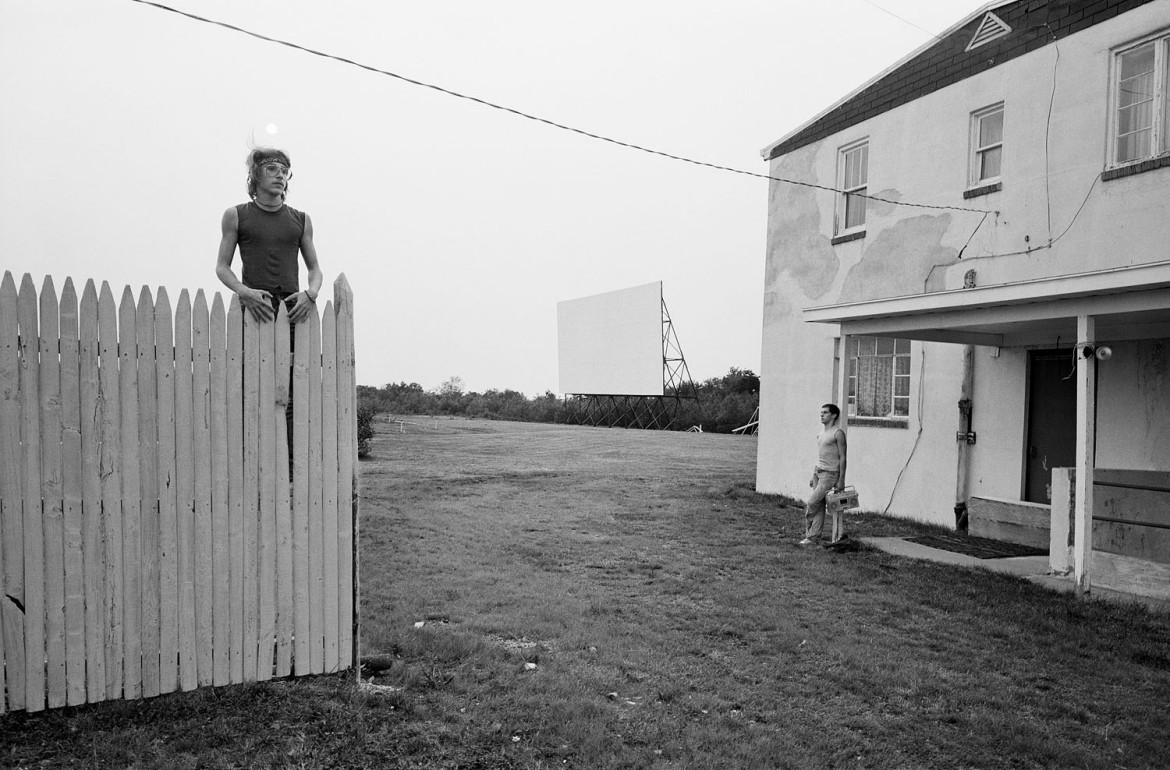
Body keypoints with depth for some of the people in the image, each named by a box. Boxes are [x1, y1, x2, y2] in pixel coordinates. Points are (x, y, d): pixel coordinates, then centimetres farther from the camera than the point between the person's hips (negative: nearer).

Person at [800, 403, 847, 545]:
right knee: (819, 506, 5)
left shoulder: (838, 433, -9)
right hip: (818, 471, 7)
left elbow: (843, 458, -11)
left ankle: (809, 532, 7)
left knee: (811, 503, -11)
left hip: (830, 473, -7)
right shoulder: (821, 434, 16)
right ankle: (813, 536, 6)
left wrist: (841, 480, -14)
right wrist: (814, 477, 20)